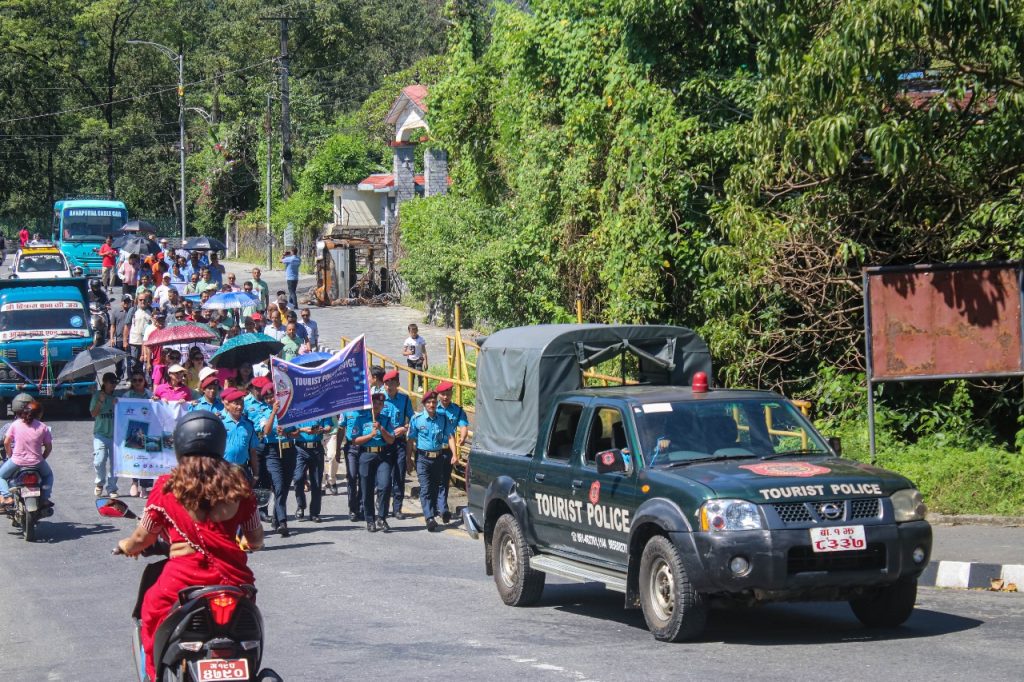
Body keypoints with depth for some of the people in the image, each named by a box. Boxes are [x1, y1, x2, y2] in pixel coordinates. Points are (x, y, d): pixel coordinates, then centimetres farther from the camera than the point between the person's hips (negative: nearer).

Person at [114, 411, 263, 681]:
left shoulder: (166, 487, 1)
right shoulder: (237, 484, 7)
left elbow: (142, 539, 7)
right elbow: (256, 539, 12)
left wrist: (126, 546, 30)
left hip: (184, 580, -2)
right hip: (234, 579, 2)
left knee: (153, 605, 24)